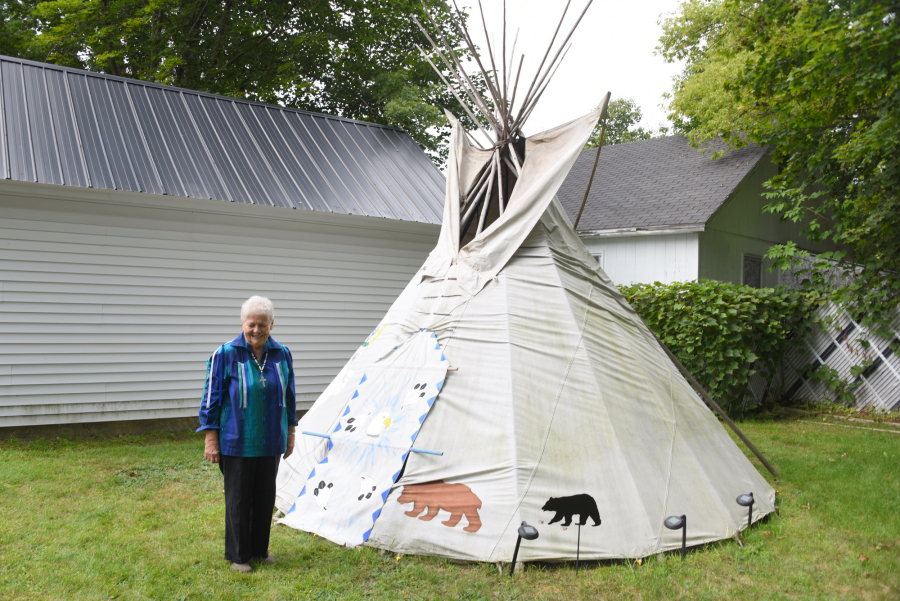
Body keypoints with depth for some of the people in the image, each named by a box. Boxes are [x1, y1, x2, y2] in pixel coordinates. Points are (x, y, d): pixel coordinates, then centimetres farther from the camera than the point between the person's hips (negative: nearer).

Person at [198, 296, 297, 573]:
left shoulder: (282, 355, 2)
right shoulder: (225, 355, -10)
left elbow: (289, 396, 11)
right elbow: (211, 398, -7)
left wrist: (290, 433, 12)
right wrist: (211, 438, -9)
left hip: (270, 443, 4)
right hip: (237, 443, -4)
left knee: (265, 497, 13)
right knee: (238, 499, 5)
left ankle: (259, 550, 29)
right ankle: (237, 556, 20)